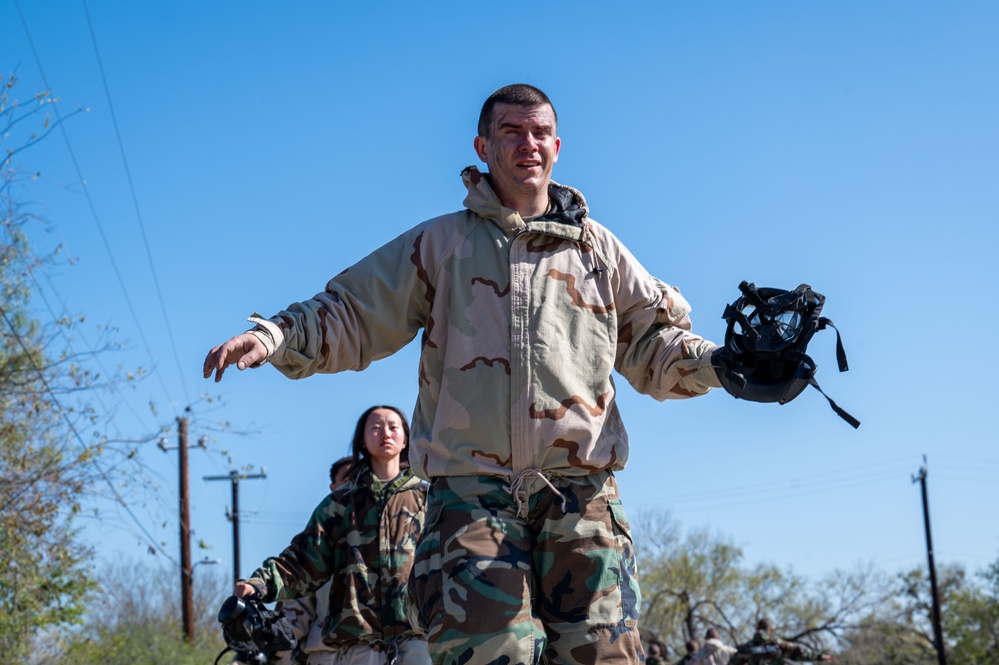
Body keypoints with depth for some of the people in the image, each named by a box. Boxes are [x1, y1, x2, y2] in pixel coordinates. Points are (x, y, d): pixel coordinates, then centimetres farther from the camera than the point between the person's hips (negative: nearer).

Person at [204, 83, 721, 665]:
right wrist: (272, 337, -6)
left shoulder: (597, 249, 19)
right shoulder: (440, 244, 16)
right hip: (472, 490, -1)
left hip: (581, 491, 1)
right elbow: (351, 316, 12)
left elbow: (655, 346, 22)